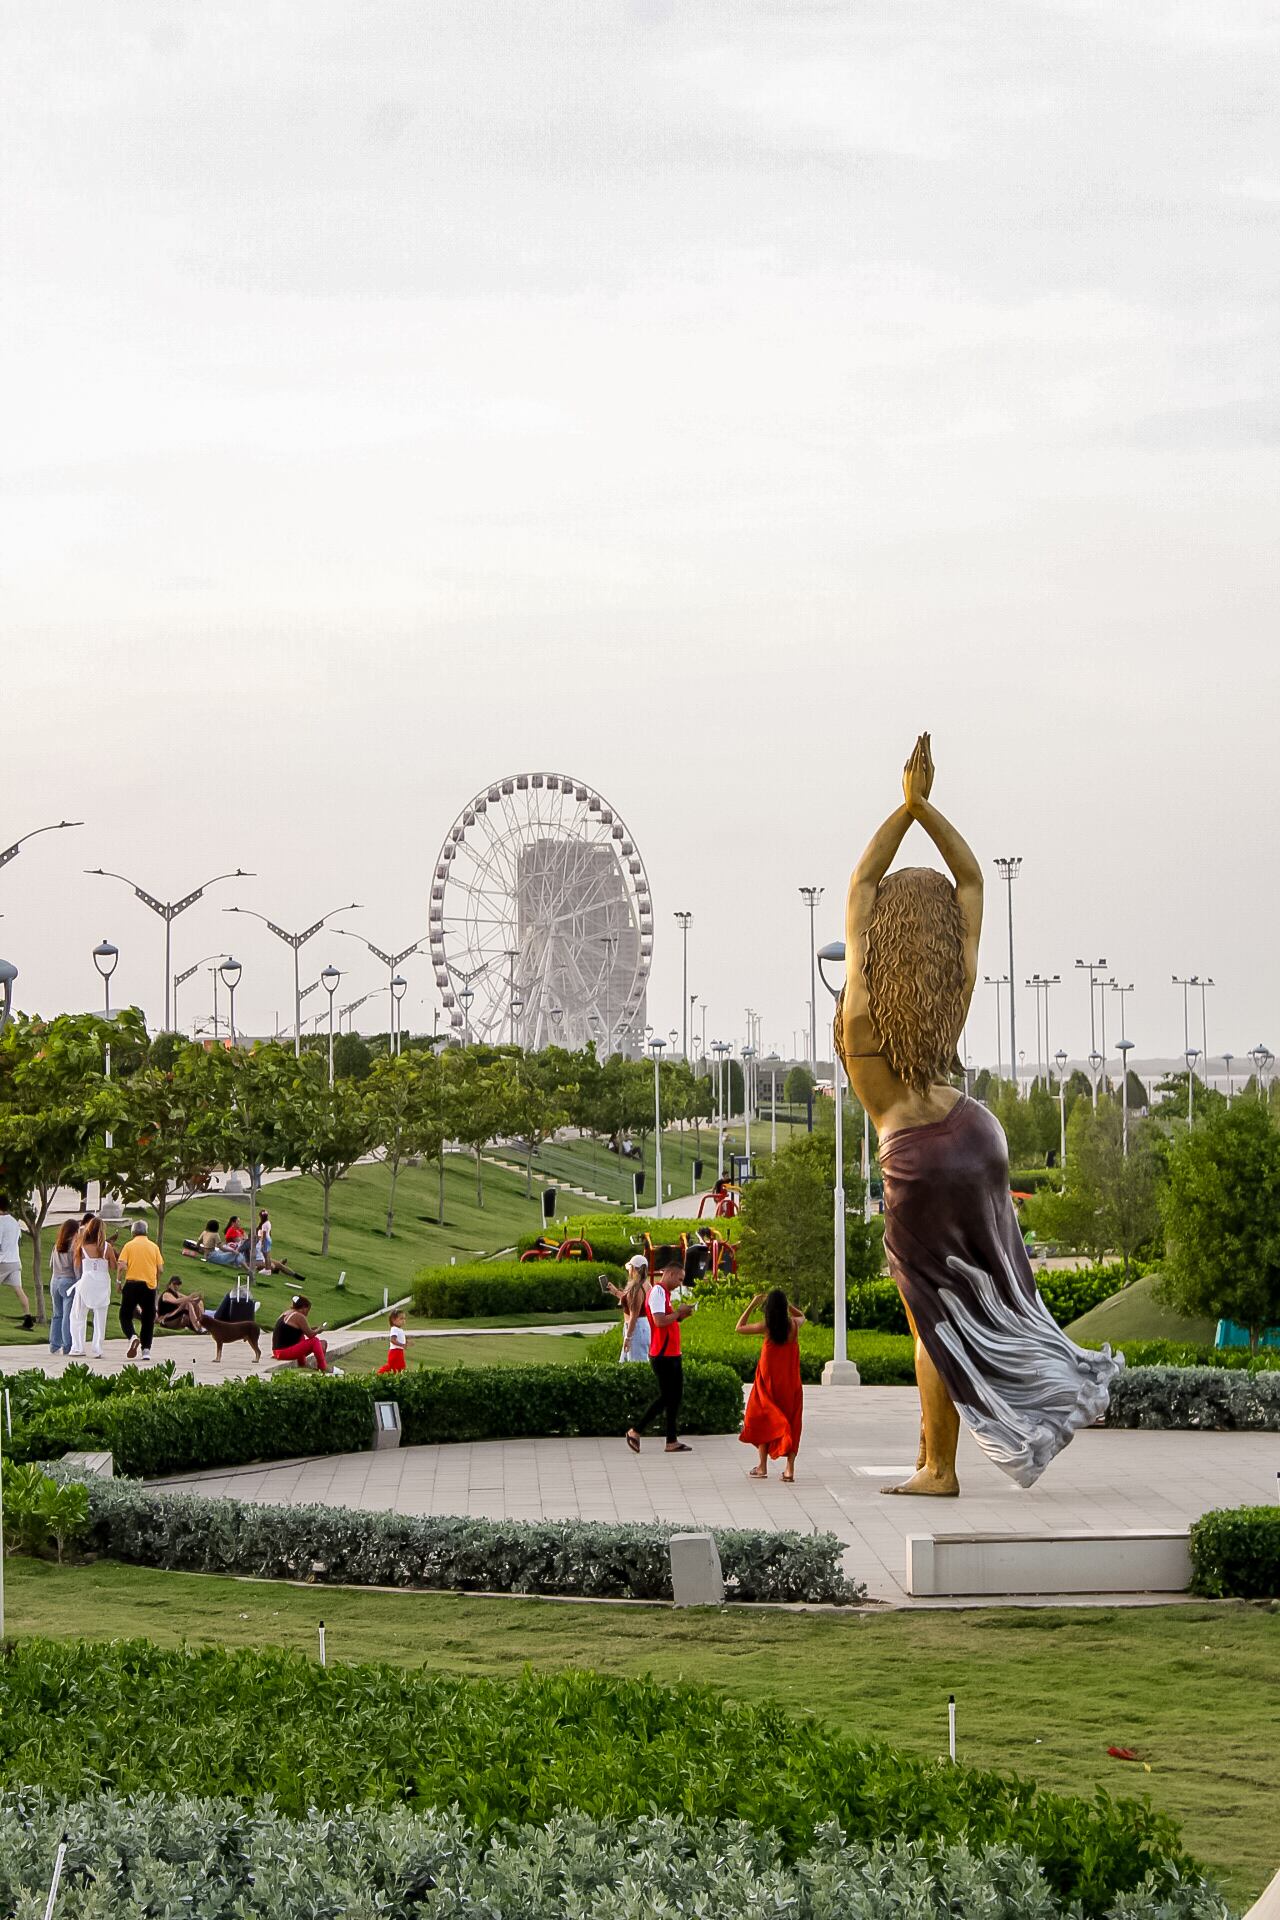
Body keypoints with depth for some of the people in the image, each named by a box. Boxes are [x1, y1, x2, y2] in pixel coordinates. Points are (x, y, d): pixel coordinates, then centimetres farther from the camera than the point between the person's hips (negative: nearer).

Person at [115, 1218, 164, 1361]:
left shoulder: (129, 1245, 1)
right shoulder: (154, 1246, 7)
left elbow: (121, 1265, -9)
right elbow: (161, 1269, 3)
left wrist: (118, 1281, 4)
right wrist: (156, 1281, 19)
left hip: (132, 1283, -2)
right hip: (150, 1285, 2)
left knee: (125, 1315, 7)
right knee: (148, 1319, 8)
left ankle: (132, 1337, -19)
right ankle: (146, 1350, 4)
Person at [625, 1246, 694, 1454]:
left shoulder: (664, 1293, 18)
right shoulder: (657, 1292, -15)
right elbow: (659, 1321, -26)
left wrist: (679, 1315, 7)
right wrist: (678, 1312, -15)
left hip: (671, 1354, 10)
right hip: (663, 1355, -10)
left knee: (675, 1396, 9)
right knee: (667, 1396, -6)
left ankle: (672, 1441, 10)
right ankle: (636, 1431, 1)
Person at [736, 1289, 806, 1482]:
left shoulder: (766, 1326, -14)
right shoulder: (794, 1324, -7)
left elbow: (739, 1328, 2)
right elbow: (801, 1315, 19)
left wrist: (752, 1305, 3)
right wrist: (784, 1302, 13)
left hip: (769, 1381, -2)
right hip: (790, 1382, 2)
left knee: (764, 1421, 13)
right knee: (791, 1422, 8)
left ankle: (762, 1466, 12)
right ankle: (790, 1468, 1)